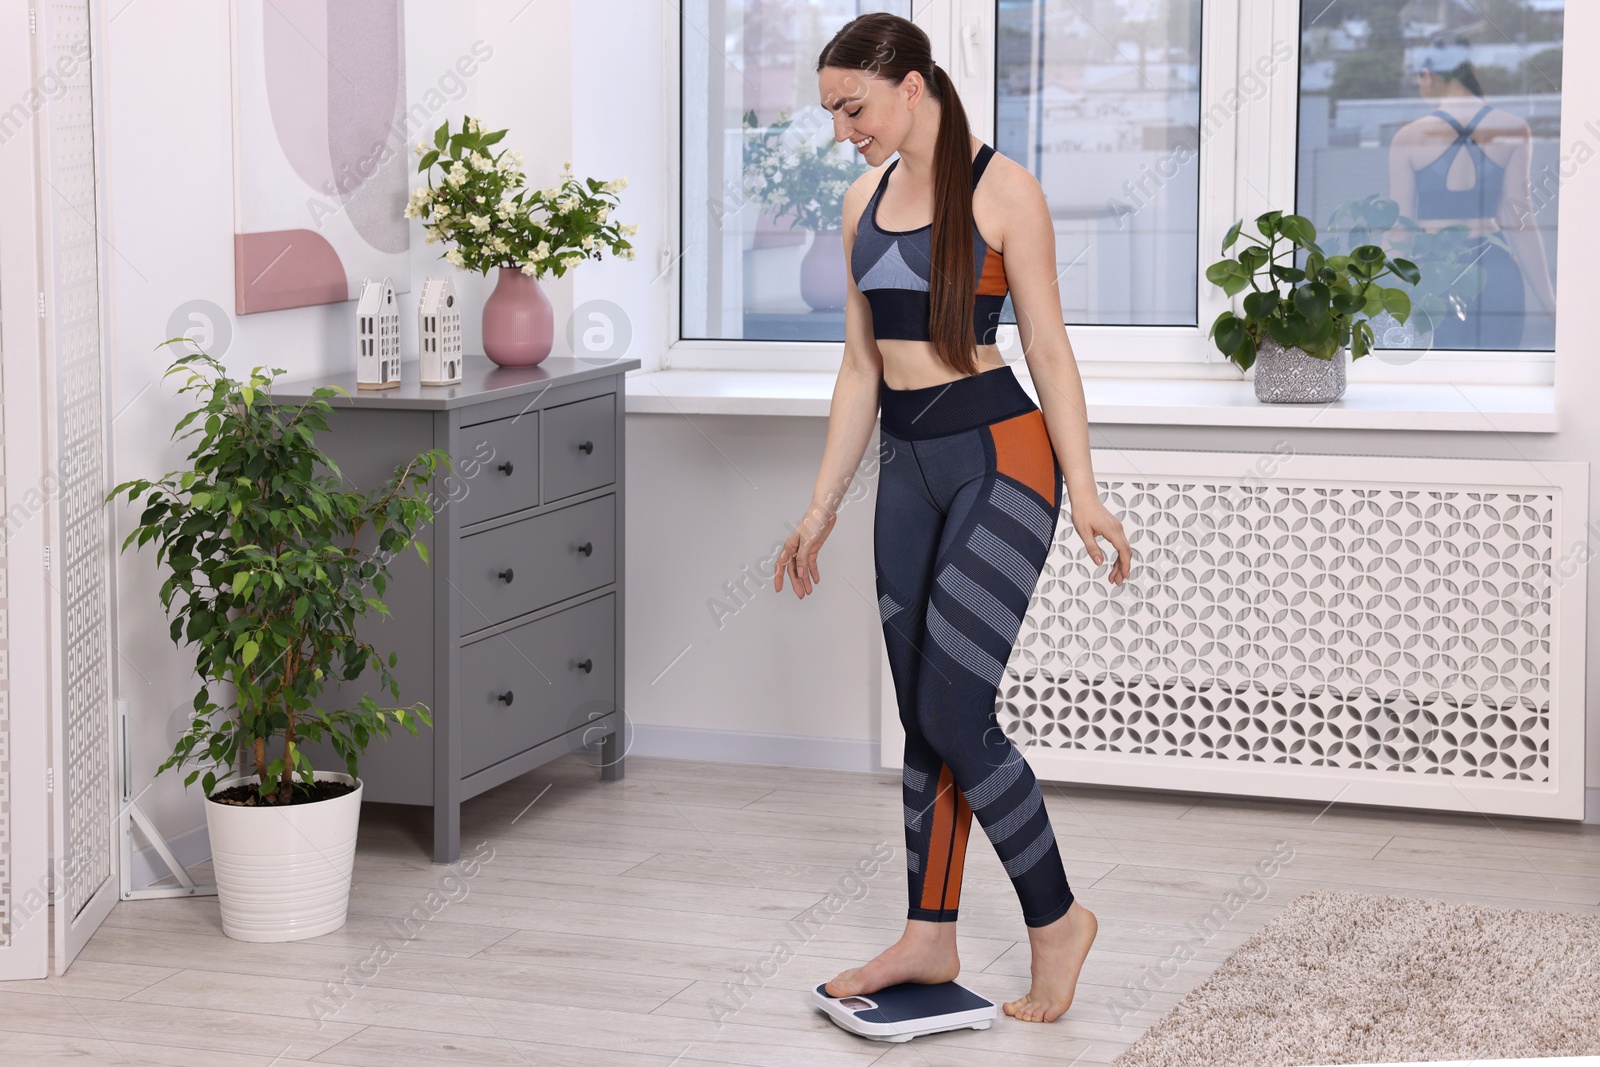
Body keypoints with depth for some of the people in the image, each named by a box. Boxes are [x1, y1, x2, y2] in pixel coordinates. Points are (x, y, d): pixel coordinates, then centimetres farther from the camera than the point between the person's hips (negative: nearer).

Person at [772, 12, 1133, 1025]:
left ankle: (1057, 919, 5)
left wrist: (1083, 490, -14)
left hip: (999, 456, -7)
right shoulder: (866, 200, 11)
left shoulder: (1001, 188, -8)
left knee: (953, 711, -11)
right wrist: (823, 506, 15)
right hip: (908, 464, 7)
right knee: (921, 715, 10)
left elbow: (1049, 346, -9)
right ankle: (930, 937, 19)